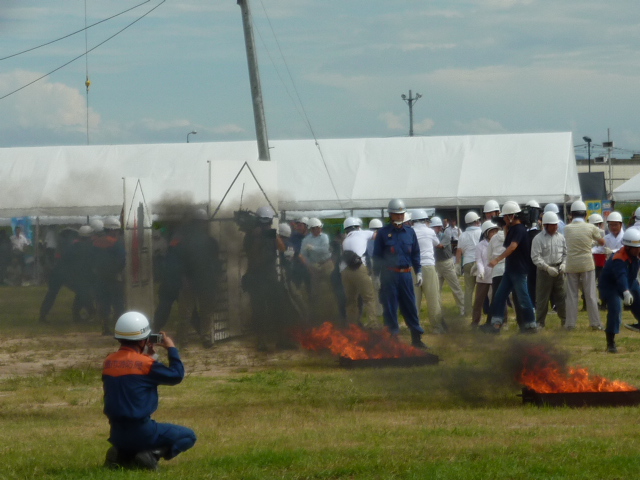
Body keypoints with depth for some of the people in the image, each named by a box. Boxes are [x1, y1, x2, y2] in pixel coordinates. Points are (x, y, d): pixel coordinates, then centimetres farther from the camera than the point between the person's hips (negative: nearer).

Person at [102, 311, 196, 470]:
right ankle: (152, 454, -13)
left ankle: (121, 455, 6)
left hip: (117, 433, 6)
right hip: (140, 431, -6)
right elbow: (176, 376, -3)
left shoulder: (109, 362, 4)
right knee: (188, 437, 10)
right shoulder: (145, 364, -15)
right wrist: (171, 349, 9)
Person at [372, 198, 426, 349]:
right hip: (389, 275, -3)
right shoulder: (383, 233, -1)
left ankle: (416, 338, 12)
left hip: (405, 274, 3)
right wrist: (376, 276, -3)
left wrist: (418, 272, 9)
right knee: (390, 308, 0)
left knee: (410, 307, 6)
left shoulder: (410, 232, 9)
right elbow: (377, 256, 1)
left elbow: (415, 253, 15)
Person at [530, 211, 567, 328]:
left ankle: (564, 319, 14)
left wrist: (563, 264, -5)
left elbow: (566, 253, 14)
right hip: (544, 271, -4)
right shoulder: (538, 239, -7)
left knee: (561, 296, 6)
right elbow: (536, 257, -11)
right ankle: (540, 322, 10)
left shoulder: (560, 237, 7)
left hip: (559, 271, 4)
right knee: (542, 298, 2)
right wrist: (548, 268, -19)